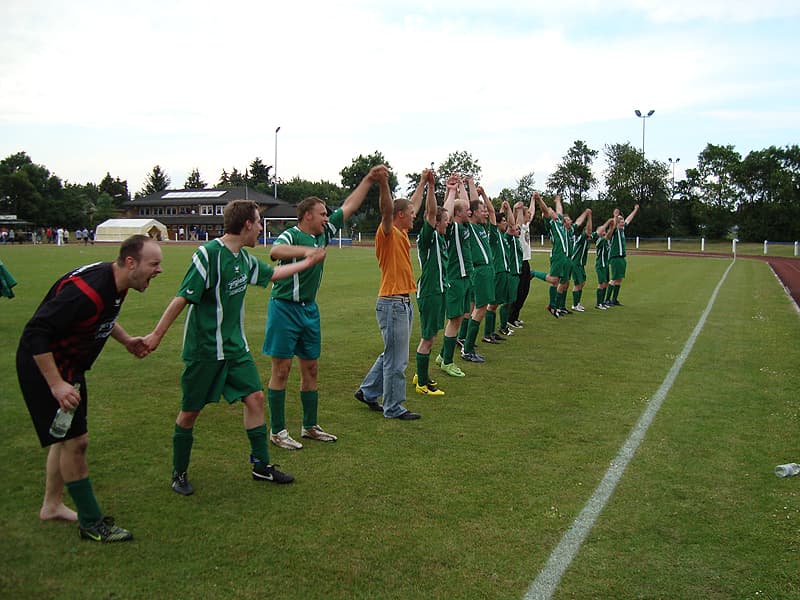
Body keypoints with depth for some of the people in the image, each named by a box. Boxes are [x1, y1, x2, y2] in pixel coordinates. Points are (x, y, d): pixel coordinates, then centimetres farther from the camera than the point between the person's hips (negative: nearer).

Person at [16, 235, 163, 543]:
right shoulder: (85, 291, -33)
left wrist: (126, 340, 10)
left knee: (67, 437, 20)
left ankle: (52, 505, 39)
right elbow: (36, 333, -32)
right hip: (44, 367, -10)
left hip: (69, 366, 10)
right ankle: (91, 524, 8)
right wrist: (56, 385, -32)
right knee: (75, 441, -5)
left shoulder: (116, 283, -3)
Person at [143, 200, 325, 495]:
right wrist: (157, 335, -18)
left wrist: (308, 261, 34)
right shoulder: (208, 254, -19)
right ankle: (179, 474, 24)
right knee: (190, 412, 5)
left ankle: (261, 465, 18)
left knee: (255, 397, 4)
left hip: (235, 347, 7)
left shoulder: (244, 258, 6)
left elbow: (272, 273, 25)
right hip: (203, 350, -7)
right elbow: (182, 298, -19)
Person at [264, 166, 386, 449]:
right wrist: (306, 250, -49)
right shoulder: (291, 236, -13)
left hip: (310, 309, 8)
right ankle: (277, 431, 8)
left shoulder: (323, 233, 9)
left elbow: (349, 206, 15)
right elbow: (275, 251, -36)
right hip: (285, 307, -8)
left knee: (310, 368, 12)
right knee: (281, 370, -1)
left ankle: (310, 427, 24)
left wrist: (369, 179, 12)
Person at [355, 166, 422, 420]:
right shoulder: (388, 233, -11)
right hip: (392, 303, -10)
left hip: (403, 302, 10)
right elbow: (387, 210, -31)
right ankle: (394, 408, 8)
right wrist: (383, 184, -47)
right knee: (396, 359, -2)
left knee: (392, 354, 19)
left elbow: (412, 207, 29)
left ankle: (368, 391, 30)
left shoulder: (402, 234, 14)